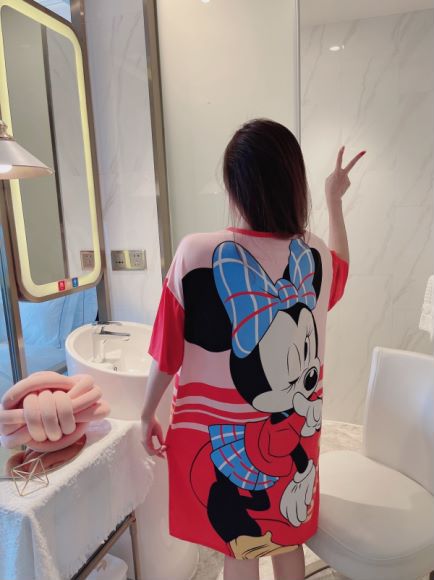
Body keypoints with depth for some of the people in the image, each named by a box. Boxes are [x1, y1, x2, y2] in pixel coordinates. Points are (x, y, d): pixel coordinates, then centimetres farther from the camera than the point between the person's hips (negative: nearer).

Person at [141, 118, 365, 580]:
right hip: (292, 433, 3)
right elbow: (341, 265, 15)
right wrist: (334, 199, 24)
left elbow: (167, 353, -13)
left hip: (221, 436, -2)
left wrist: (147, 414, 4)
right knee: (288, 540, 28)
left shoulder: (196, 254, -22)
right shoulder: (315, 256, -11)